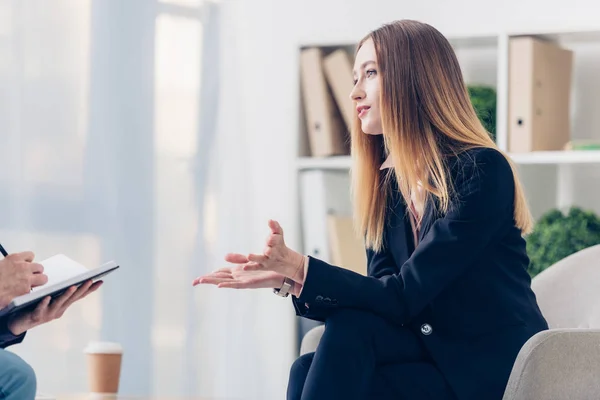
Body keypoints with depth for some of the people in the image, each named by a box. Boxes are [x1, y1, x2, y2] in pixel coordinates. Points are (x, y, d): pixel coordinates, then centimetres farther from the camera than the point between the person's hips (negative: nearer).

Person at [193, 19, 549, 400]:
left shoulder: (482, 170, -13)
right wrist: (287, 278, -11)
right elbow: (380, 307, 2)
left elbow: (404, 297, -19)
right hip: (436, 360, 6)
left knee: (351, 331, -24)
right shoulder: (388, 186, 9)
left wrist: (301, 268, -23)